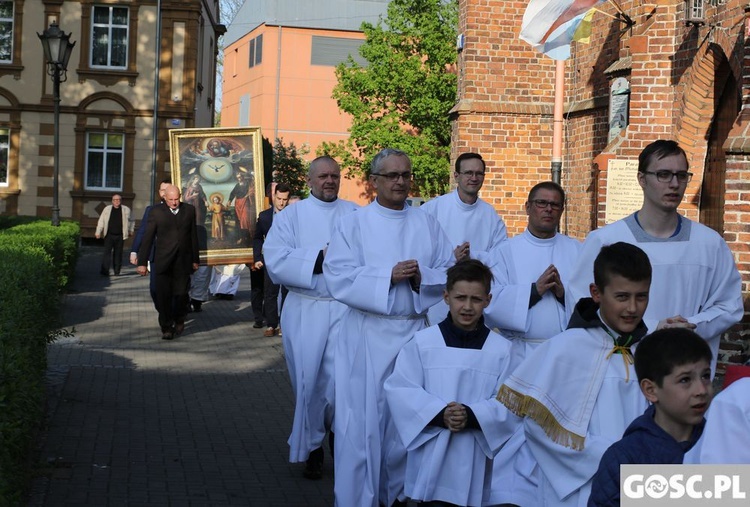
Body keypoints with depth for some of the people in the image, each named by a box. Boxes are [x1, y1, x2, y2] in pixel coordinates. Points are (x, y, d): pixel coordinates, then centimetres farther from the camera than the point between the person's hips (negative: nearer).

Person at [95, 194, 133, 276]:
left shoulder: (126, 210, 6)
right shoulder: (107, 209, 6)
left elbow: (130, 221, 19)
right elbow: (101, 221, 7)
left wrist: (130, 230, 18)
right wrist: (98, 232, 1)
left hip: (120, 236, 1)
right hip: (109, 235, -1)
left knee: (118, 254, 6)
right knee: (107, 252, -8)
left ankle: (117, 271, 15)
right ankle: (105, 270, -10)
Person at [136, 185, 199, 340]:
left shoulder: (189, 210, 8)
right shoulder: (156, 212, 1)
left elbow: (193, 235, 12)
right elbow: (147, 238, 0)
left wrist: (195, 259, 12)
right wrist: (142, 262, -3)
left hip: (183, 262, 2)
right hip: (163, 262, -1)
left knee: (181, 294, 3)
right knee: (163, 295, -5)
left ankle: (179, 320, 29)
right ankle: (166, 328, 5)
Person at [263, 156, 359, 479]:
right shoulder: (291, 216, 5)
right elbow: (276, 261, -9)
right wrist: (320, 257, -13)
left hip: (346, 309, 0)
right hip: (304, 311, 0)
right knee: (308, 379, 5)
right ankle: (312, 446, 22)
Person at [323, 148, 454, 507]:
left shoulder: (427, 225, 9)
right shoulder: (353, 224, 1)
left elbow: (452, 274, 4)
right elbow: (338, 277, -10)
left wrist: (421, 277, -15)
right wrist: (389, 275, -18)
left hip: (415, 332, 3)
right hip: (367, 336, -3)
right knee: (363, 419, -2)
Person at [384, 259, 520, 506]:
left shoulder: (501, 349, 0)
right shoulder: (422, 342, -1)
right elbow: (399, 389, -5)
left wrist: (472, 416, -19)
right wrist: (438, 414, -17)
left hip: (475, 457, 1)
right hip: (430, 455, 0)